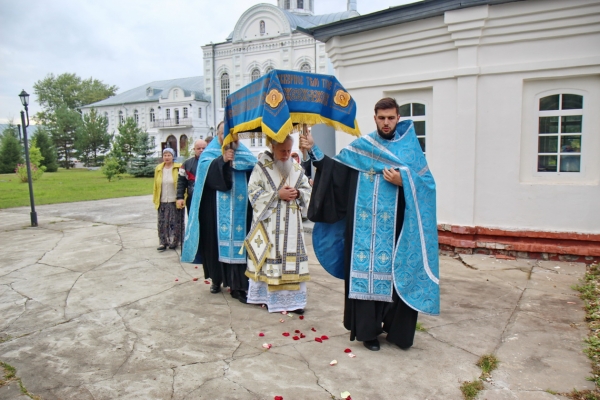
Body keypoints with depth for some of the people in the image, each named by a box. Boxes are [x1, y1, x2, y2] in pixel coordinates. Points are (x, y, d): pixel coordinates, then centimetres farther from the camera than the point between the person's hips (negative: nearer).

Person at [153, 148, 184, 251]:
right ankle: (163, 242, 12)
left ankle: (174, 241, 18)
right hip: (162, 202, 3)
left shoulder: (179, 168, -5)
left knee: (175, 223, 4)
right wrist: (155, 199, 10)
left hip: (175, 201, -3)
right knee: (162, 223, 3)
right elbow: (156, 185, 12)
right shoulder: (158, 169, 8)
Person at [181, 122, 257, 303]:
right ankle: (217, 279, 24)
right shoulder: (210, 154, 8)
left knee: (238, 242, -3)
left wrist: (235, 157, -12)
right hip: (216, 209, 0)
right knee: (217, 242, 5)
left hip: (240, 209, 1)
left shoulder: (245, 154, 13)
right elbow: (205, 170, -10)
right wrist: (222, 160, -21)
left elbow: (256, 166, -5)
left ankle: (237, 285, 2)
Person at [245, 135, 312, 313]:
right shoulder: (262, 167, -3)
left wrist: (297, 193, -9)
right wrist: (278, 195, -15)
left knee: (291, 256, 4)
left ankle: (293, 299, 11)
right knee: (270, 257, -1)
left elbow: (307, 190, 13)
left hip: (291, 224, 4)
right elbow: (253, 192, -9)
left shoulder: (296, 168, 9)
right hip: (269, 223, -4)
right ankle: (270, 297, 11)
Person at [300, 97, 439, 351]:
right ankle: (368, 329, 15)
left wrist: (403, 182, -14)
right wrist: (313, 151, 1)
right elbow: (333, 168, 8)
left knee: (395, 274, 2)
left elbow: (427, 183, 1)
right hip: (365, 227, 1)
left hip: (395, 228, -1)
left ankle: (394, 327, 20)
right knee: (365, 272, 3)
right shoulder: (360, 147, 9)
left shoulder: (410, 148, 6)